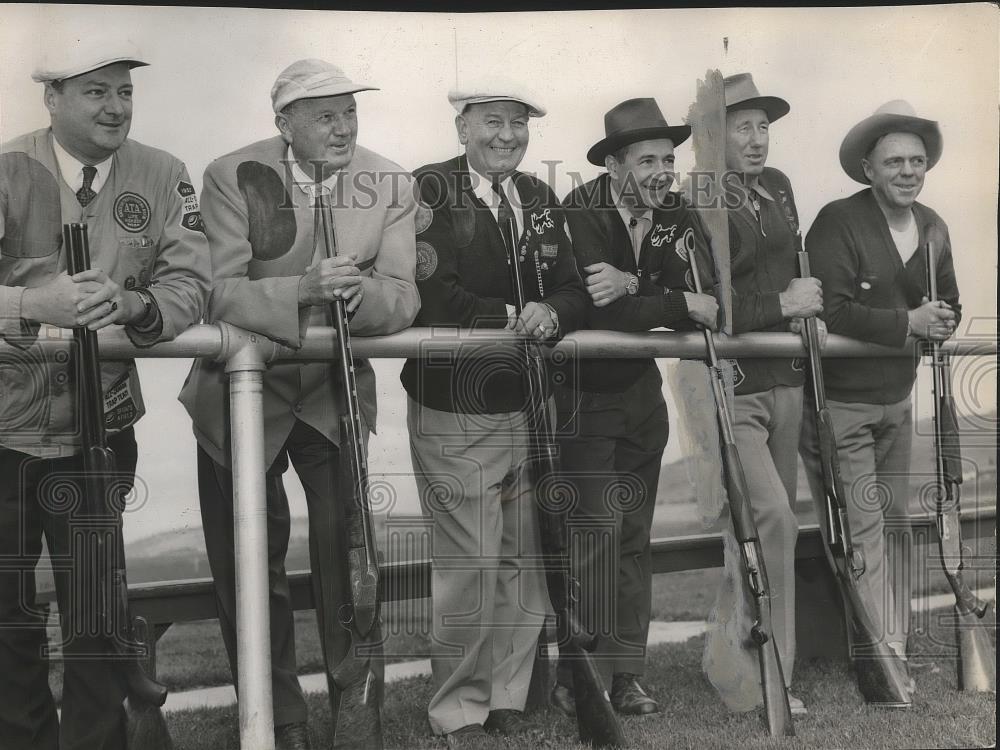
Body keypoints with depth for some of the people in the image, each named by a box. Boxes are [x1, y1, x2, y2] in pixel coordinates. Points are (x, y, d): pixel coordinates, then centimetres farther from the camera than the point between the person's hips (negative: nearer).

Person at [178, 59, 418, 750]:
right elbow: (217, 291, -21)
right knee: (249, 566, 9)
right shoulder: (234, 176, -14)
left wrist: (358, 289, -35)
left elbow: (402, 301, -13)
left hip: (335, 394, 1)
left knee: (349, 557, 3)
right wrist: (303, 289, -37)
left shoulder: (391, 185, -8)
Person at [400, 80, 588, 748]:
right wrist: (510, 316, -17)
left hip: (528, 411, 6)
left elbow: (572, 291, 6)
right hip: (454, 415, -6)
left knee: (524, 563, 12)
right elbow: (430, 294, -17)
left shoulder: (541, 200, 12)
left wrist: (550, 313, -15)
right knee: (471, 567, -4)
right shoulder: (430, 189, -6)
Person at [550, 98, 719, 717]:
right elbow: (604, 312, -28)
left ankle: (625, 674, 19)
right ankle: (581, 682, 2)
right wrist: (685, 305, -20)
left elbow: (707, 293, -13)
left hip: (642, 391, 6)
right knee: (597, 534, -10)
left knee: (634, 537, 10)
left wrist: (633, 285, -27)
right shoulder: (580, 212, -17)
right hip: (583, 393, -6)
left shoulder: (677, 218, 0)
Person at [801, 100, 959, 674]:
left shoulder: (933, 228, 6)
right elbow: (831, 311, -26)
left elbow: (948, 308, 14)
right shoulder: (838, 222, -17)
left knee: (895, 520, 15)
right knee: (862, 529, -6)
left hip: (897, 400, 7)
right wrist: (908, 323, -23)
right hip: (839, 403, -7)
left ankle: (894, 645, 27)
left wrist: (939, 322, -10)